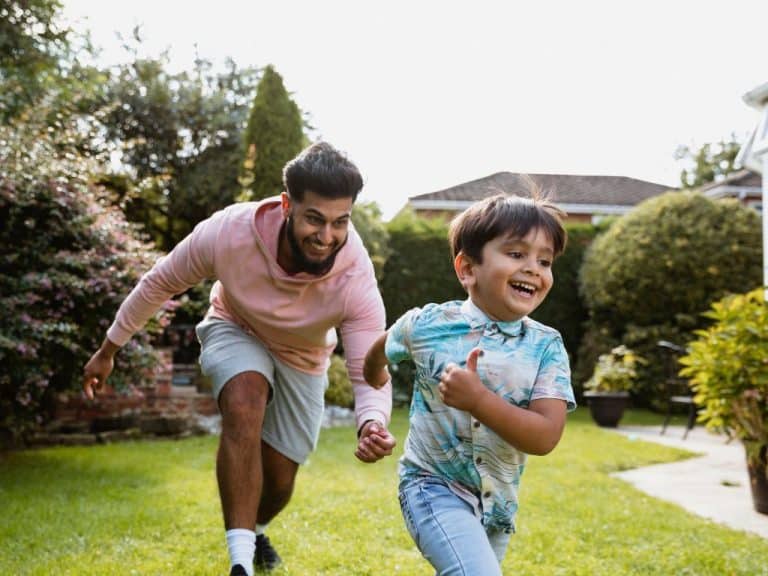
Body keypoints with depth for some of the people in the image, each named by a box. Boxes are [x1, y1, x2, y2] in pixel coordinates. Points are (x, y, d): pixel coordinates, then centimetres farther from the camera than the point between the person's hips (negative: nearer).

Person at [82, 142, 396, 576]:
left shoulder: (356, 280, -36)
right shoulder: (228, 232, -36)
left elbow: (371, 375, -36)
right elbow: (160, 283, -17)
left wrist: (373, 424, -59)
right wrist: (110, 349, -6)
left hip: (302, 358, 1)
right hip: (235, 332, -1)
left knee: (279, 482, 7)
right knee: (245, 401, -35)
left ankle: (254, 531, 46)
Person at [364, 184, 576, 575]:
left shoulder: (546, 347, -10)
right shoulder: (426, 324, -11)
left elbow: (546, 436, -19)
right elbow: (381, 349, 13)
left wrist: (478, 399, -29)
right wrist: (374, 381, 33)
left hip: (497, 501, 3)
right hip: (434, 486, -3)